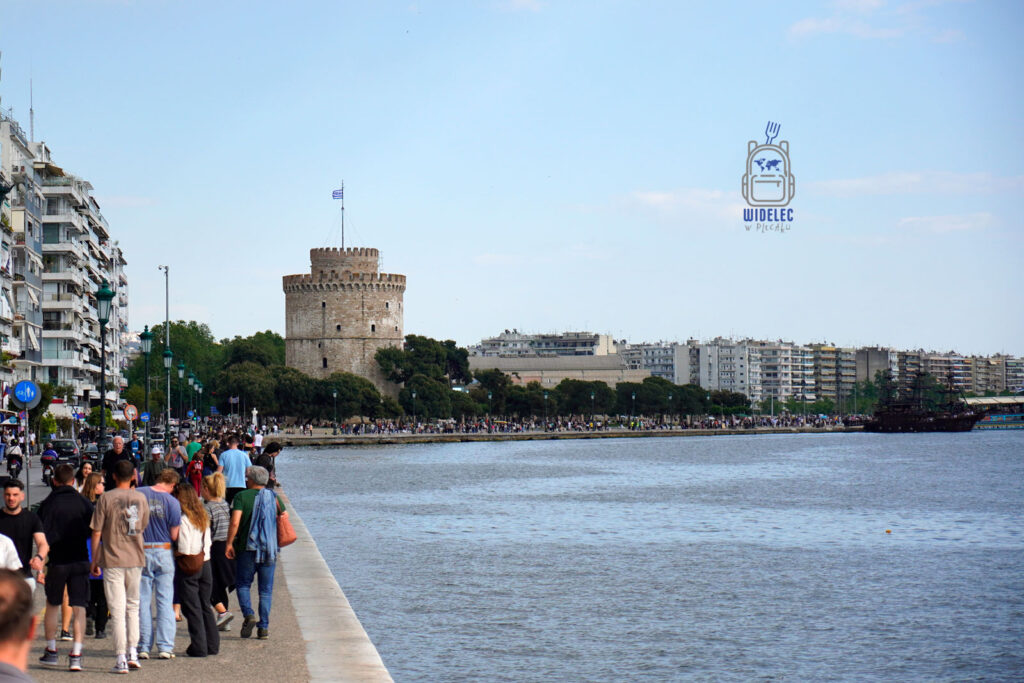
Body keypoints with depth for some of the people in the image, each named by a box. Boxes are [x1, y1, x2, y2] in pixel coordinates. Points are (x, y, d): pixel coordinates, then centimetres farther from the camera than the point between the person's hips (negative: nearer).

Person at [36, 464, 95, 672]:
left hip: (57, 561, 0)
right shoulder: (84, 503, 0)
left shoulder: (47, 504, -3)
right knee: (78, 608, 1)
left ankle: (51, 651, 23)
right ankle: (76, 655, -7)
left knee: (52, 605, 17)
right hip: (80, 561, 0)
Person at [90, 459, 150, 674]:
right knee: (133, 606, 17)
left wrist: (95, 560, 2)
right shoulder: (140, 498, 3)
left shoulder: (106, 498, -7)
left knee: (117, 610, -2)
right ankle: (132, 653, 12)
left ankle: (121, 659, -4)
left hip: (112, 560, -3)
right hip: (136, 559, 3)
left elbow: (97, 532, -6)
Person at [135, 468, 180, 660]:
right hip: (164, 552, -1)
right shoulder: (172, 502, -7)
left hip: (141, 552, 1)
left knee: (142, 601, 7)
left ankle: (143, 647, 8)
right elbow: (174, 536, -6)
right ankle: (165, 647, 1)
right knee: (165, 601, 5)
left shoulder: (138, 495, -3)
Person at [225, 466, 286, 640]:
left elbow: (235, 522, -14)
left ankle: (248, 614, -8)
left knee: (243, 584, 13)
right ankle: (264, 627, 4)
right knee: (266, 589, 8)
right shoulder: (273, 497, 5)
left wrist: (229, 544, -6)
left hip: (247, 548, -2)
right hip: (270, 550, 3)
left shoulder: (242, 497, -5)